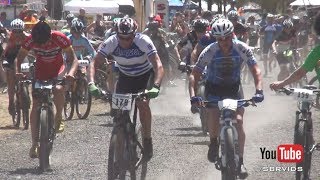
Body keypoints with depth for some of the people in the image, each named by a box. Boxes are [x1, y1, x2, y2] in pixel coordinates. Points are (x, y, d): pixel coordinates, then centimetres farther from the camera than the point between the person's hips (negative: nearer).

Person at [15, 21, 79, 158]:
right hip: (40, 73, 2)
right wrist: (18, 71, -29)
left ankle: (59, 118, -9)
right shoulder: (30, 40, -21)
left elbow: (73, 59, -21)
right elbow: (19, 58, -8)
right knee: (35, 106, -7)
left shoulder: (60, 38, -26)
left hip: (58, 71, -2)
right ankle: (35, 143, 0)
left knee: (58, 89, -35)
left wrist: (71, 73, -41)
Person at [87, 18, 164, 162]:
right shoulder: (111, 43, -25)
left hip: (145, 76, -3)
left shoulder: (143, 42, -32)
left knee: (143, 104, -25)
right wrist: (91, 83, -44)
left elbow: (158, 66, -38)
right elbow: (94, 63, -26)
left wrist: (155, 87, -54)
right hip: (125, 76, 3)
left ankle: (147, 140, -7)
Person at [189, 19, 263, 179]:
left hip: (234, 88, 1)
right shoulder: (210, 51, -22)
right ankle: (213, 142, 11)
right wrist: (193, 96, -35)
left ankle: (240, 161, -8)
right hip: (214, 88, -1)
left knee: (239, 121, -17)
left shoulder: (242, 49, -20)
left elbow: (255, 70, -18)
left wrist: (259, 90, -34)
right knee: (213, 117, -23)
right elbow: (194, 74, -20)